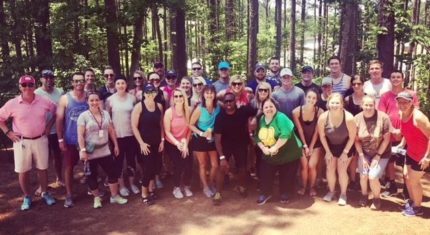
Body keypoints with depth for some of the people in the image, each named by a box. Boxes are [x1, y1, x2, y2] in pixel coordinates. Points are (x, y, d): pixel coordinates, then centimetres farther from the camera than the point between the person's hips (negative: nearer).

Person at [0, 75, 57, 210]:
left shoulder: (44, 101, -5)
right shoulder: (12, 104, -8)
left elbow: (56, 112, 11)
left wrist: (49, 126, 4)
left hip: (40, 140, 1)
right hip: (22, 142, -1)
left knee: (42, 168, 11)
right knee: (23, 171, 7)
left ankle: (45, 193, 27)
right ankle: (27, 197, 23)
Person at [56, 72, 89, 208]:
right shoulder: (65, 98, -4)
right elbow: (59, 120, -4)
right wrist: (60, 139, -9)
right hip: (70, 140, -1)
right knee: (69, 167, 8)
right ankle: (69, 195, 17)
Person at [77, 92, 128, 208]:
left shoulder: (105, 113, 5)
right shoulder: (83, 116, -10)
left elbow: (111, 131, 10)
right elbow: (80, 135, -13)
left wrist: (116, 145, 10)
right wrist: (82, 150, -20)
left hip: (104, 150, 4)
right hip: (90, 152, -4)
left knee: (112, 172, 7)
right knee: (92, 176, 7)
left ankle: (114, 196, 22)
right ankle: (97, 197, 25)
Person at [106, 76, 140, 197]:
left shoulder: (132, 98, 0)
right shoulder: (110, 99, -5)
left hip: (131, 133, 2)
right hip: (117, 134, -2)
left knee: (131, 158, 11)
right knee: (119, 159, 8)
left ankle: (132, 183, 27)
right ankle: (121, 185, 22)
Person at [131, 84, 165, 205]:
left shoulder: (159, 106, 5)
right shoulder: (139, 106, -10)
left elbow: (161, 124, 9)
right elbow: (134, 127, -12)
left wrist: (162, 140, 3)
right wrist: (141, 143, -15)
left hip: (157, 142, 5)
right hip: (145, 143, -5)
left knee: (155, 167, 10)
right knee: (147, 168, -3)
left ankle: (151, 189, 31)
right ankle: (144, 194, 13)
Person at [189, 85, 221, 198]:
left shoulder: (218, 107, -9)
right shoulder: (199, 109, -18)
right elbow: (191, 125, -13)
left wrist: (212, 132, -8)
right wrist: (202, 133, -21)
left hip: (213, 139, 3)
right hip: (200, 139, -3)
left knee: (215, 165, 9)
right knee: (203, 165, 12)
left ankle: (211, 184, 35)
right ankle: (206, 187, 31)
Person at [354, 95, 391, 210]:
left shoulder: (383, 117, -19)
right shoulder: (357, 118, -12)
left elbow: (386, 139, -13)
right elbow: (356, 140, -5)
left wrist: (378, 155, -13)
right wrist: (362, 156, -9)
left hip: (381, 153, -2)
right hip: (364, 152, 2)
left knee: (373, 177, -12)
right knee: (363, 175, -8)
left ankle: (377, 198, 18)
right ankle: (364, 195, 24)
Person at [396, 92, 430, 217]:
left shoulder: (418, 117, -28)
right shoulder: (401, 114, -3)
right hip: (411, 152, 8)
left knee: (413, 181, 3)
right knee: (407, 177, 18)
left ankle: (417, 207, 24)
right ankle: (412, 201, 39)